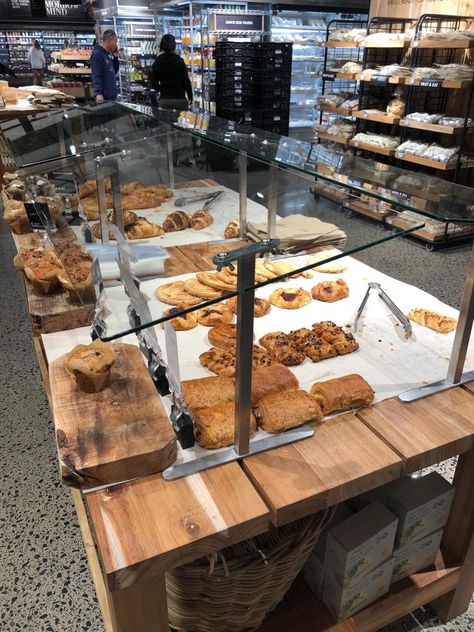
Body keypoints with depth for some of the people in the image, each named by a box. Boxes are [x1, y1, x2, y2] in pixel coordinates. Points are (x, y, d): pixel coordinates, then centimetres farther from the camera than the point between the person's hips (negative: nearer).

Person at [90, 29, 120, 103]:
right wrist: (98, 93, -29)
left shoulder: (107, 54, 16)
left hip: (111, 96, 10)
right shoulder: (97, 54, -12)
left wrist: (115, 56, 13)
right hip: (104, 97, -10)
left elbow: (114, 71, 24)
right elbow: (96, 76, -20)